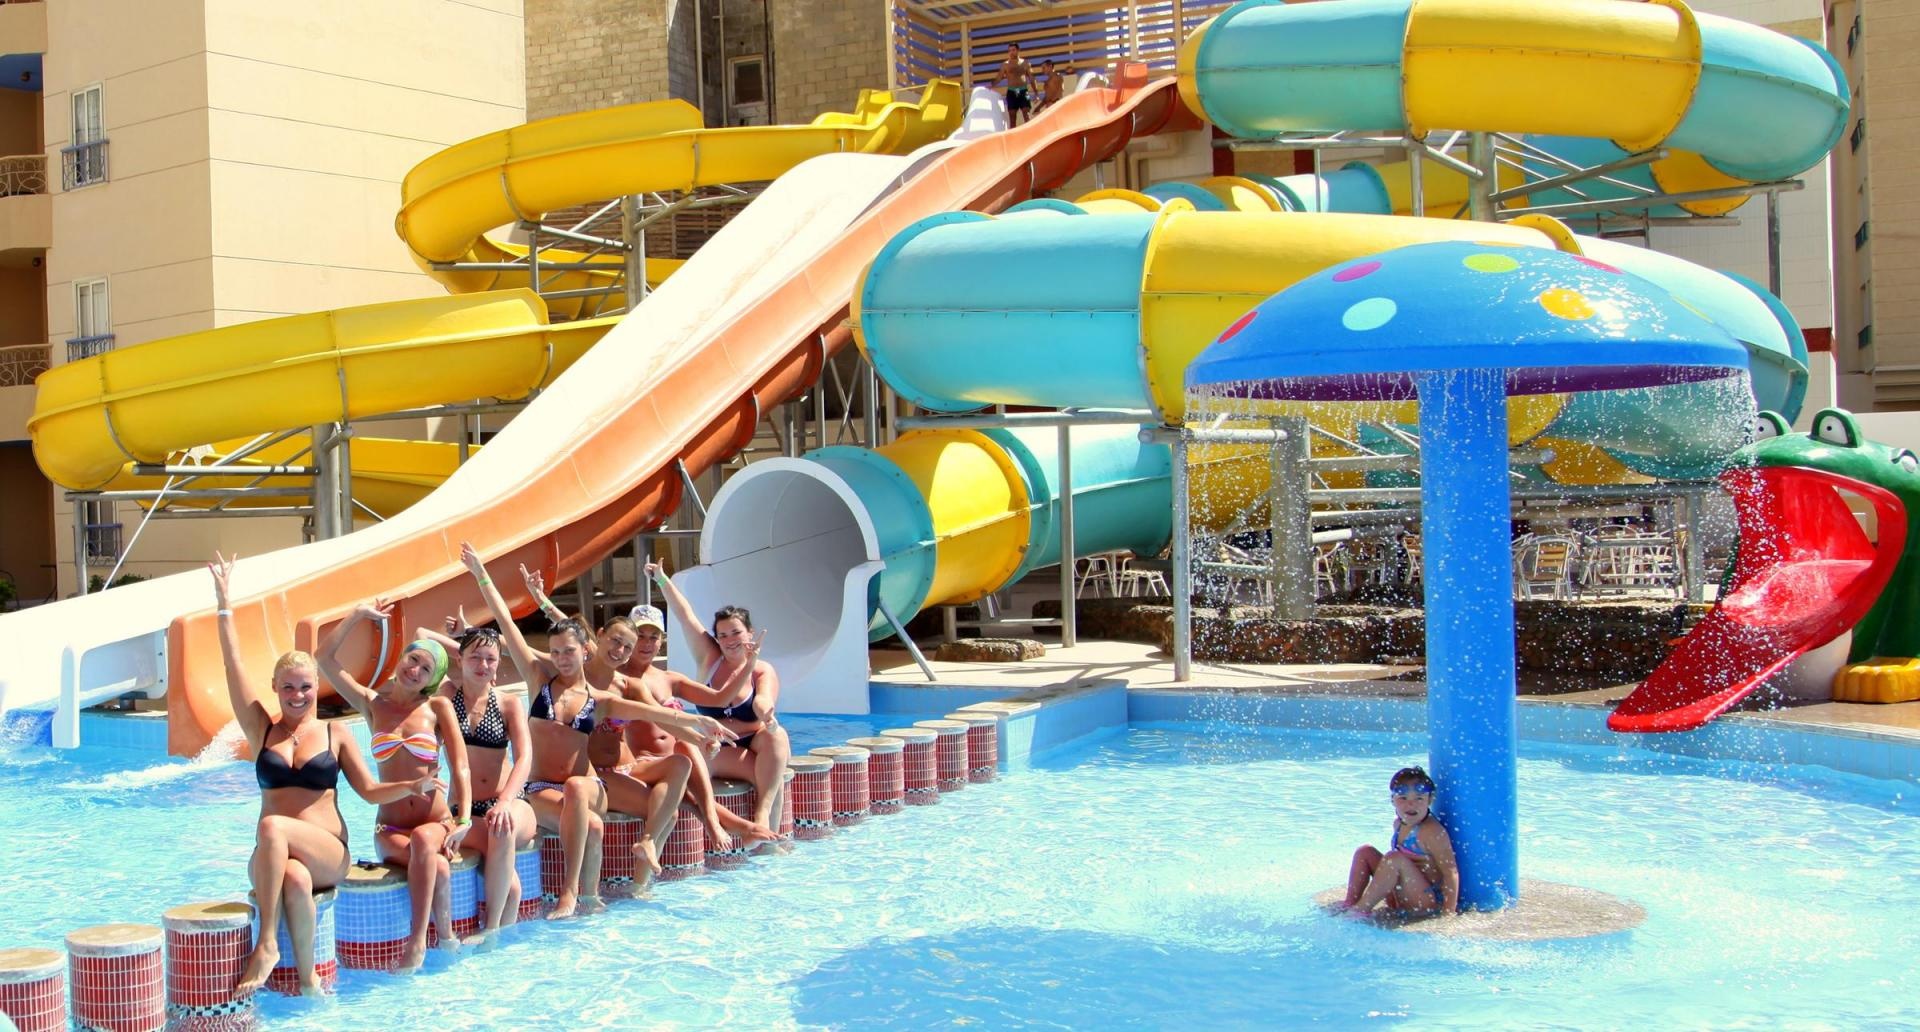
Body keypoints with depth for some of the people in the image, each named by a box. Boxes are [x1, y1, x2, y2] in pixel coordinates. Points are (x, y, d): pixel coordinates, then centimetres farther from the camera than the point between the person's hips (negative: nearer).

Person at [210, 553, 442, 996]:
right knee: (295, 881, -37)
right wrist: (224, 604, 3)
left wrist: (413, 786, -8)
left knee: (273, 828, -34)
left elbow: (370, 790, 12)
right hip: (272, 859, 1)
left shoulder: (335, 736, 11)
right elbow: (233, 667, 7)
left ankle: (266, 944, -31)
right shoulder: (262, 731, 12)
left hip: (328, 854, -1)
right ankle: (307, 979, -28)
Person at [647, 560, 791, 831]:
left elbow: (764, 700, -25)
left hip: (754, 745, 0)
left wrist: (765, 712, -48)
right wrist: (662, 580, -3)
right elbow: (685, 615, 0)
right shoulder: (710, 660, 5)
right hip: (719, 752, 0)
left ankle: (763, 813, -43)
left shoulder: (763, 671, -2)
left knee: (776, 735, -35)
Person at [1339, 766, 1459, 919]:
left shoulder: (1431, 832, -18)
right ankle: (1350, 904, -5)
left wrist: (1448, 913, -24)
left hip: (1428, 902, -9)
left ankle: (1362, 909, -23)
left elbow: (1450, 872, -20)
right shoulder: (1399, 824, 8)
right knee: (1365, 852, 5)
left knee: (1394, 858, -29)